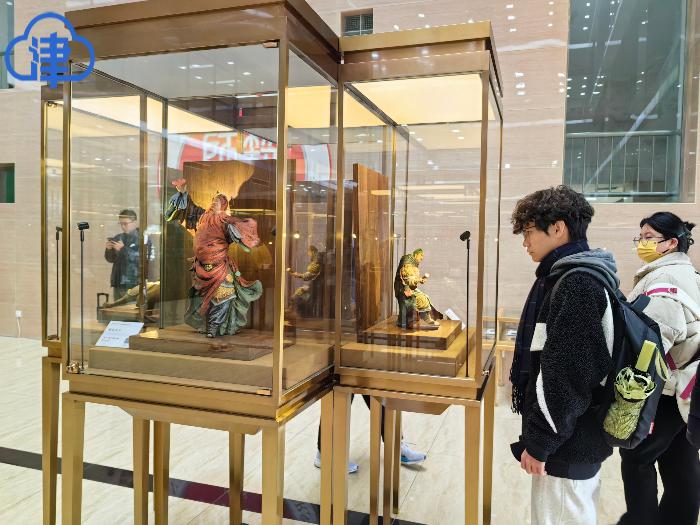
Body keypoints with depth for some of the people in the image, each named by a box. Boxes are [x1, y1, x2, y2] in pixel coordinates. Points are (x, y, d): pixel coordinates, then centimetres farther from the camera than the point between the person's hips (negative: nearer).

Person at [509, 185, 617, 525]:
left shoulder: (577, 285, -21)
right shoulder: (572, 277, 10)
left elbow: (567, 375, -25)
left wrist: (538, 442, -18)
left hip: (566, 444, -10)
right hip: (578, 436, 10)